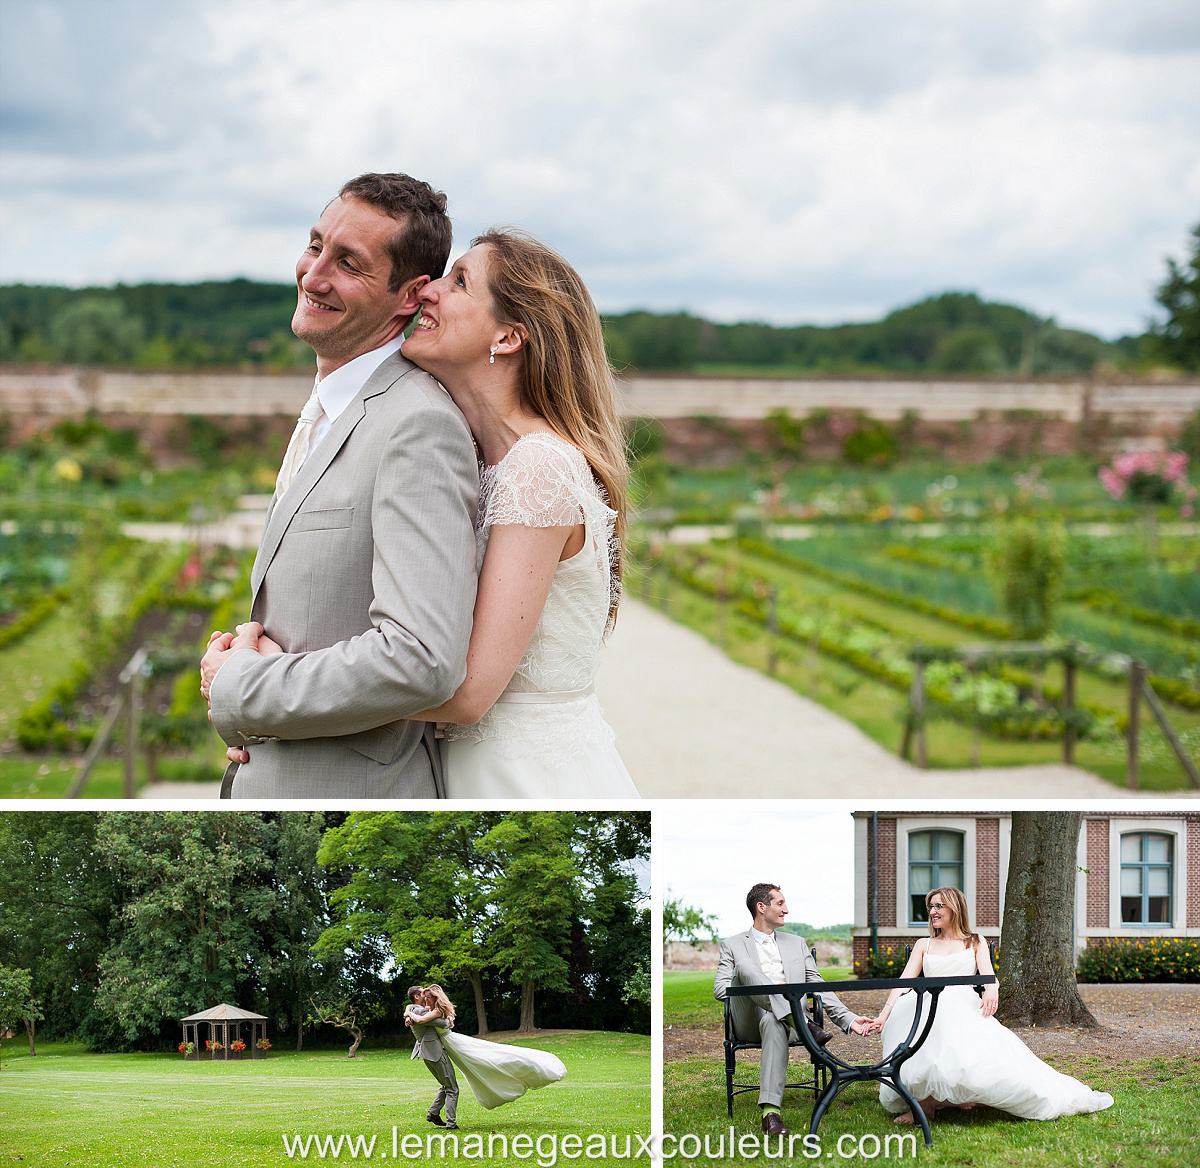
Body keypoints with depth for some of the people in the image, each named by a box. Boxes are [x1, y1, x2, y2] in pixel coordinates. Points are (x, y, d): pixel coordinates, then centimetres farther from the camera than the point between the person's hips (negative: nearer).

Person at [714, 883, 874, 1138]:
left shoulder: (797, 944, 28)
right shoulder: (733, 945, 20)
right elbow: (720, 989, 7)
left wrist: (849, 1019, 8)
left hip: (781, 1019, 1)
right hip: (748, 1019, -1)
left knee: (773, 1023, -39)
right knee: (745, 965, -29)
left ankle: (771, 1109, -55)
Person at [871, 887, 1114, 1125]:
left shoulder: (975, 942, 24)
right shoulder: (924, 945, 29)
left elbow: (987, 973, 6)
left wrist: (992, 988, -21)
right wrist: (883, 1015, -1)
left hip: (964, 1005, 0)